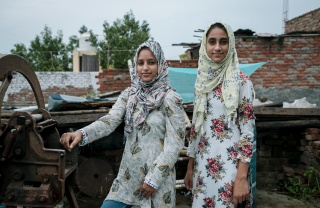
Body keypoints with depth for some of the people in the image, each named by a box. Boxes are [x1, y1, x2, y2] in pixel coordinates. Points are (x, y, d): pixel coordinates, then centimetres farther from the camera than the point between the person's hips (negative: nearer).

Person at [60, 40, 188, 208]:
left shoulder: (170, 99, -11)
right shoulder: (128, 94, 2)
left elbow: (174, 143, -13)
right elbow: (110, 120, -12)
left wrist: (153, 179, -14)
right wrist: (81, 133, -30)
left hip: (158, 175, -4)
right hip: (128, 173, 4)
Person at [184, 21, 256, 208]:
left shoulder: (241, 81, -8)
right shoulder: (202, 81, 7)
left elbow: (248, 131, -11)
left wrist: (241, 177, -15)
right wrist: (190, 167, 13)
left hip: (229, 166, -5)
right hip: (203, 166, 5)